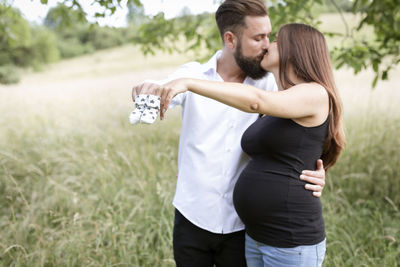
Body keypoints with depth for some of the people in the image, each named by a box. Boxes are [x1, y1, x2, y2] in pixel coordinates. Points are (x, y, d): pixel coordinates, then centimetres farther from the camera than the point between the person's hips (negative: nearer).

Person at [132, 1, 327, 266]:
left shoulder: (266, 83, -4)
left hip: (241, 224, 0)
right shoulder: (193, 75, -5)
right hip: (193, 219, 0)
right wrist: (150, 89, -47)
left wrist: (318, 173, -24)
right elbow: (165, 90, -23)